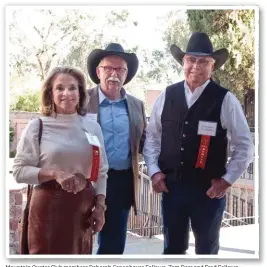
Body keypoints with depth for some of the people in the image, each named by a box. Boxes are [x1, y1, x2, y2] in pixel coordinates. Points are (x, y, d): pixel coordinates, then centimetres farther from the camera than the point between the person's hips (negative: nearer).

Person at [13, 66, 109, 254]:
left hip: (83, 207, 3)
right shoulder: (37, 126, -3)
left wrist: (100, 207, 2)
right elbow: (20, 171, -6)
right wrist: (54, 173, -19)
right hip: (49, 206, -3)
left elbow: (101, 172, 11)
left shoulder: (93, 127, 6)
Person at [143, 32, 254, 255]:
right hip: (171, 186, 2)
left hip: (209, 189, -2)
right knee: (173, 248, 16)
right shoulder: (167, 96, 1)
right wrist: (154, 170, -1)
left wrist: (227, 180, -7)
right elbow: (152, 136, 9)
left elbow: (245, 145, -3)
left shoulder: (225, 99, -7)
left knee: (207, 250, 15)